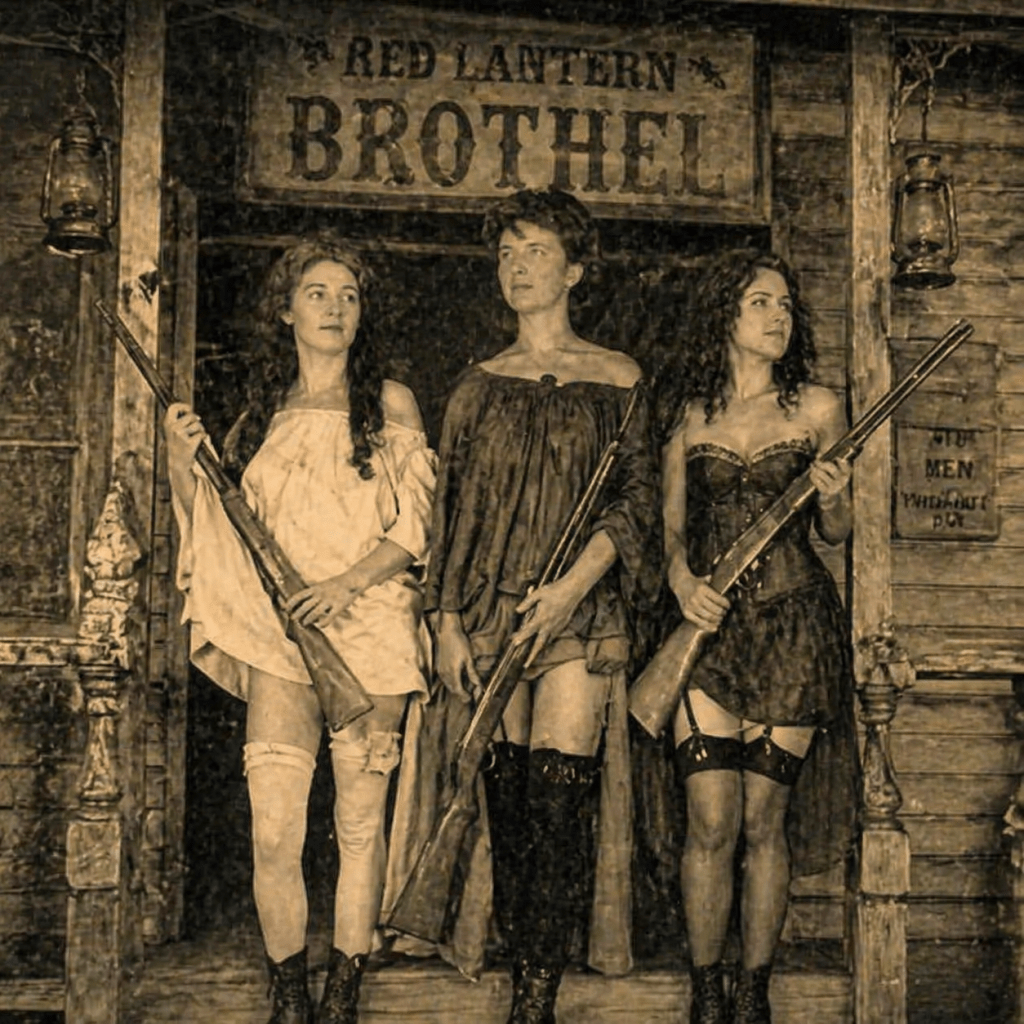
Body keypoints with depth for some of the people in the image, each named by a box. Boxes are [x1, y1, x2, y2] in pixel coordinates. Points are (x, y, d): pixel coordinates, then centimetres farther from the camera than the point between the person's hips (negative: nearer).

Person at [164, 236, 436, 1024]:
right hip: (279, 634, 2)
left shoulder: (390, 403, 6)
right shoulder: (262, 413, 14)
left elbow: (414, 526, 0)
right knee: (273, 832, -6)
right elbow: (219, 526, 13)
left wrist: (348, 582, -14)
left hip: (369, 631, -1)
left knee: (360, 823, 2)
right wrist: (182, 458, -2)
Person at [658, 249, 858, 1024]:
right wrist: (682, 578, -8)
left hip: (793, 629, 0)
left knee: (764, 821, 3)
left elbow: (836, 532, 11)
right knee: (710, 821, -5)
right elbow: (670, 524, 12)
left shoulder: (818, 408, 6)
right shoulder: (690, 414, 9)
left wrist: (832, 500, -11)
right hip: (707, 624, 0)